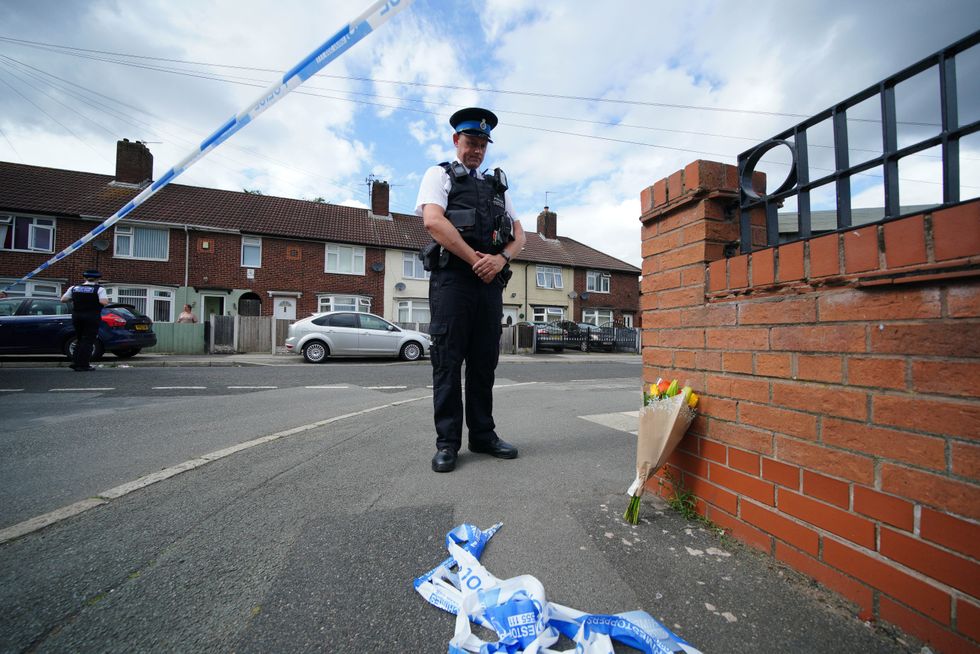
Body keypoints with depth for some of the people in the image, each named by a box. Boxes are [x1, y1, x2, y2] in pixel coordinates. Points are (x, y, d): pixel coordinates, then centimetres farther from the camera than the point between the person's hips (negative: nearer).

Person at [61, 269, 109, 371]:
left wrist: (74, 299, 22)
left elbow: (63, 299, 6)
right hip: (92, 317, -5)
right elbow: (104, 302, -21)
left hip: (76, 316, 5)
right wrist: (106, 299, 0)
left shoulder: (74, 288, 7)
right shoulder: (99, 289, -9)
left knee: (79, 340, 19)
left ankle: (75, 362, 18)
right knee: (88, 341, 0)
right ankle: (82, 365, -1)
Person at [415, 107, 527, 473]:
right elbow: (433, 221, -8)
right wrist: (475, 259, -12)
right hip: (452, 276, -4)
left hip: (491, 280, 5)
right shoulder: (439, 175, 12)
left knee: (484, 360, 6)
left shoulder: (497, 185, 25)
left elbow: (519, 234, 16)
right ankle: (447, 442, 6)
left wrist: (501, 259, -6)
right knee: (448, 360, -4)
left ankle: (483, 435, 18)